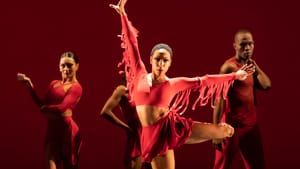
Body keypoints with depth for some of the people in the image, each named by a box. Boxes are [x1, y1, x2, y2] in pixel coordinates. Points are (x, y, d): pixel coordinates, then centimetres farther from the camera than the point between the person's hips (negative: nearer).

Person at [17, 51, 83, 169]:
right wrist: (30, 85, 1)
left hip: (67, 129, -5)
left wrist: (46, 108, -1)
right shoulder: (54, 84, 15)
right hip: (52, 129, 6)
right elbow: (42, 104, 6)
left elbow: (62, 107, -18)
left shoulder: (76, 87, -5)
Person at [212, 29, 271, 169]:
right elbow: (219, 99, -16)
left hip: (251, 125, 8)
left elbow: (266, 85, 3)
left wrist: (255, 66, 0)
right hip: (232, 125, -8)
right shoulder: (229, 67, -11)